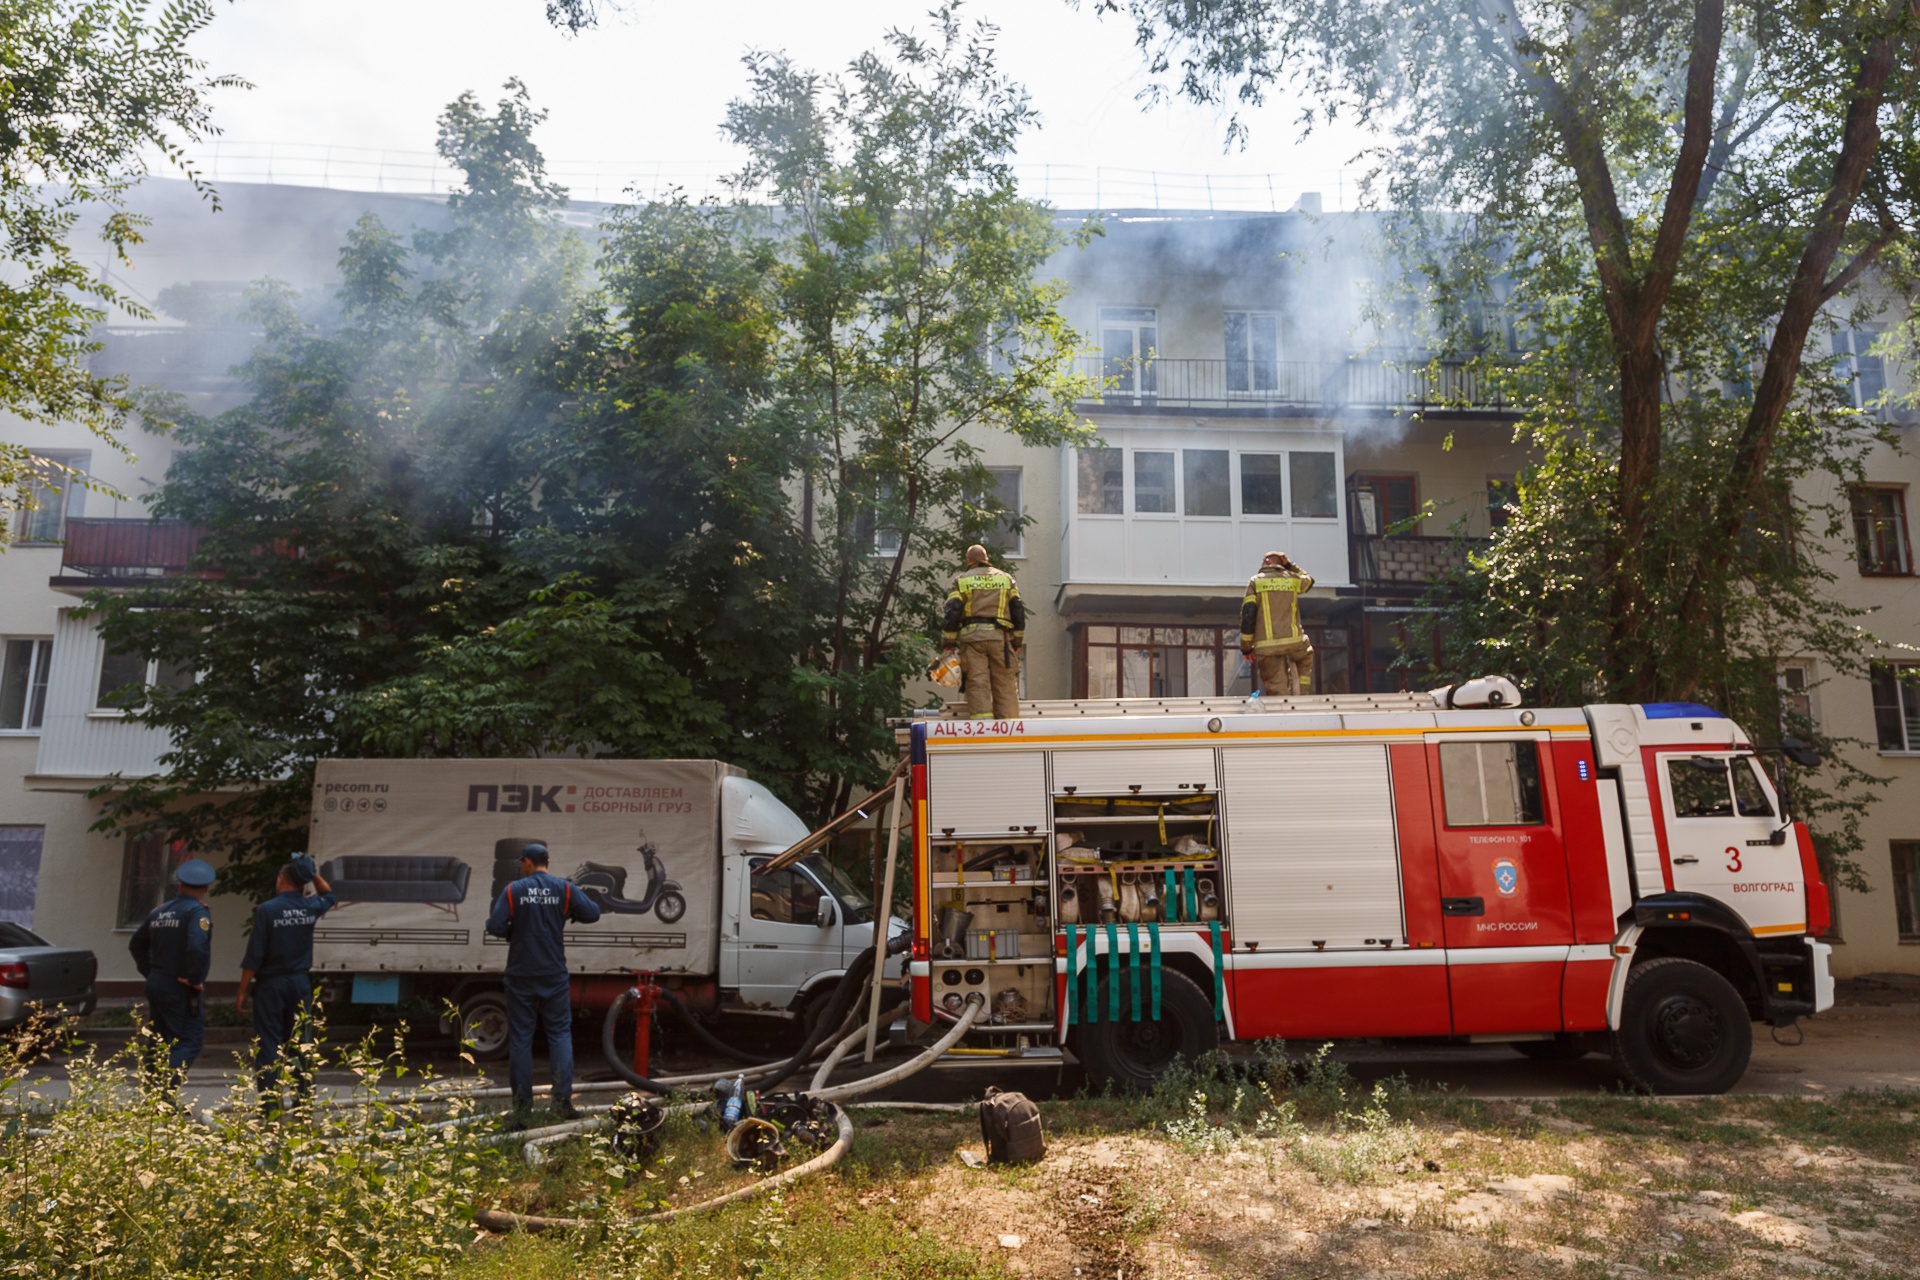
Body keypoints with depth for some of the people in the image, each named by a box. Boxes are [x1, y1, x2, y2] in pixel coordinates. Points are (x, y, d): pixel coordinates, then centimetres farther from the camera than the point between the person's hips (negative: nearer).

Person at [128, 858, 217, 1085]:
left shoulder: (159, 912, 12)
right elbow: (196, 948, -28)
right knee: (189, 1042, -6)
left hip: (156, 984, 8)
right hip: (180, 990, -8)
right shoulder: (197, 912, -14)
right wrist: (195, 979, -16)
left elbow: (136, 944, 22)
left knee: (161, 1043, 17)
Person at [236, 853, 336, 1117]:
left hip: (271, 984, -4)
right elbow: (328, 895, 27)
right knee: (299, 1042, 11)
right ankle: (305, 1098, 11)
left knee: (268, 1044, 1)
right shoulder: (310, 908, 1)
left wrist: (242, 991, -4)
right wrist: (314, 873, 16)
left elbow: (254, 955, -10)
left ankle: (270, 1103, -1)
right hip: (300, 984, 4)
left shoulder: (266, 910, -10)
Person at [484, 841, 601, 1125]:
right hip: (554, 975, 1)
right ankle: (563, 1097, -3)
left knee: (520, 1038, 6)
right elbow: (592, 913, -5)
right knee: (560, 1032, 7)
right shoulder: (564, 888, -2)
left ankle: (522, 1105, 8)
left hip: (521, 976, -1)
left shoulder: (513, 890, -5)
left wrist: (512, 932, 8)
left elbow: (494, 926, -13)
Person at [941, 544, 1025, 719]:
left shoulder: (961, 581, 11)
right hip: (1000, 637, 1)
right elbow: (1018, 611, 13)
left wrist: (949, 645, 3)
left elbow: (952, 613, 1)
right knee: (1005, 685, 2)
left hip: (971, 637, -1)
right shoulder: (1006, 578, 17)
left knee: (977, 686, -6)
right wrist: (1017, 642, 17)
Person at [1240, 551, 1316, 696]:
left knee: (1276, 687, 3)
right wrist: (1289, 565, 32)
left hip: (1265, 646, -2)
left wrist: (1246, 647, 2)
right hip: (1292, 641, 2)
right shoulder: (1292, 579, 12)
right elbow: (1309, 580, 38)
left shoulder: (1255, 582, 6)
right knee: (1305, 659, 33)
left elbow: (1247, 615, -2)